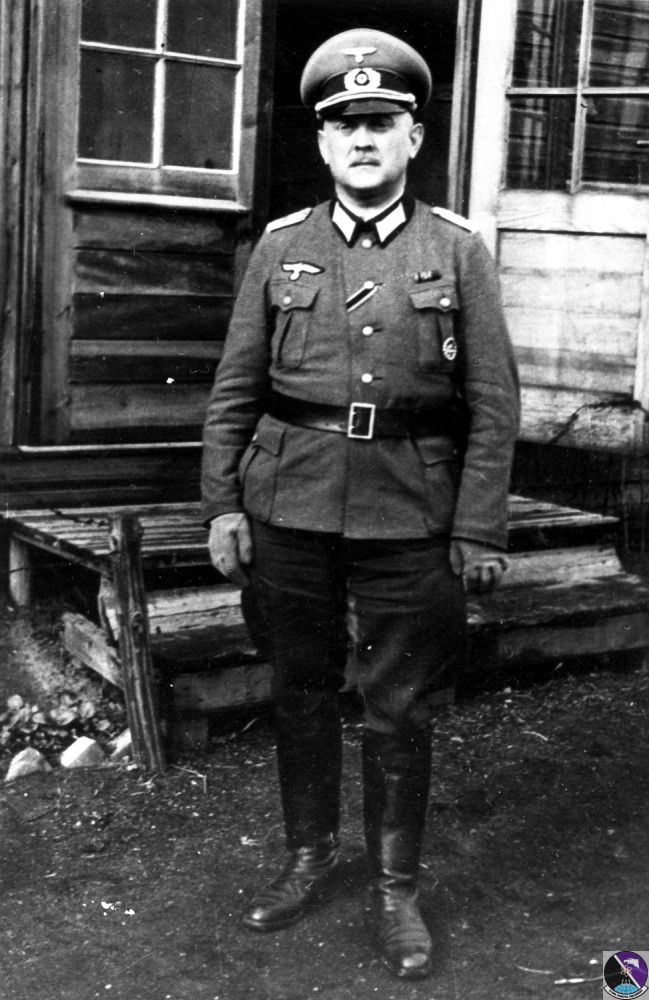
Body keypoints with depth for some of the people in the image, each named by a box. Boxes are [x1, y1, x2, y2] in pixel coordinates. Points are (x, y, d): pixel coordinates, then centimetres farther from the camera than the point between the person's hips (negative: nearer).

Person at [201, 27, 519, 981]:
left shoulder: (458, 250, 1)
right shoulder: (281, 246, 5)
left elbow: (494, 403, -1)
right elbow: (235, 387, 6)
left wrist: (479, 529, -6)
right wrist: (222, 502, 1)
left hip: (409, 516, -2)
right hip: (290, 507, 2)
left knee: (399, 709, 6)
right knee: (301, 690, 13)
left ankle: (396, 889, 23)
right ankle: (311, 855, 32)